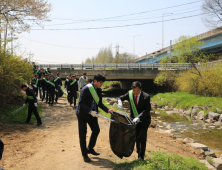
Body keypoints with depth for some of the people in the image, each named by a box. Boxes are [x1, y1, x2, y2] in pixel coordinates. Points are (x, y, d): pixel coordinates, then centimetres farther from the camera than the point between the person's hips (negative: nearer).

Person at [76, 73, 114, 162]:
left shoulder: (98, 90, 0)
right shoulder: (86, 89, -23)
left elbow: (99, 103, 5)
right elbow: (81, 103, -24)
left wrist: (108, 110, -9)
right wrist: (90, 111, -32)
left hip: (92, 114, 7)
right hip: (83, 114, -7)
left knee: (96, 130, 6)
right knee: (83, 134, 1)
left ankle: (90, 148, 27)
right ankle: (84, 154, 13)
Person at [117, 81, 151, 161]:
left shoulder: (146, 97, -20)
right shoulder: (130, 94, -10)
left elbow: (147, 110, -21)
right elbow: (120, 98, 4)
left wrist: (139, 117, -33)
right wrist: (119, 102, -21)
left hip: (144, 119, -3)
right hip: (134, 119, 4)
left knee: (142, 136, -10)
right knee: (136, 137, 7)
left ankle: (141, 156, 4)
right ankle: (138, 152, 29)